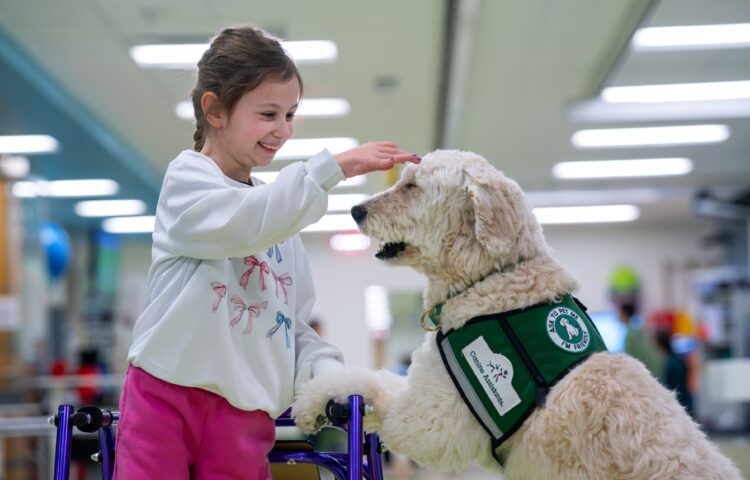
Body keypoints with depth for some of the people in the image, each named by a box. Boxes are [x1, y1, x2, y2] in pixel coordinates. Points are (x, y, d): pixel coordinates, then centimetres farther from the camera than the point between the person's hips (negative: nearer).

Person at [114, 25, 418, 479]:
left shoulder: (280, 213, 19)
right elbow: (248, 223, -23)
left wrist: (327, 372, -1)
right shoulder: (187, 178, 0)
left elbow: (293, 321, 18)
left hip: (246, 413, 5)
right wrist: (336, 165, -25)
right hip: (169, 395, -5)